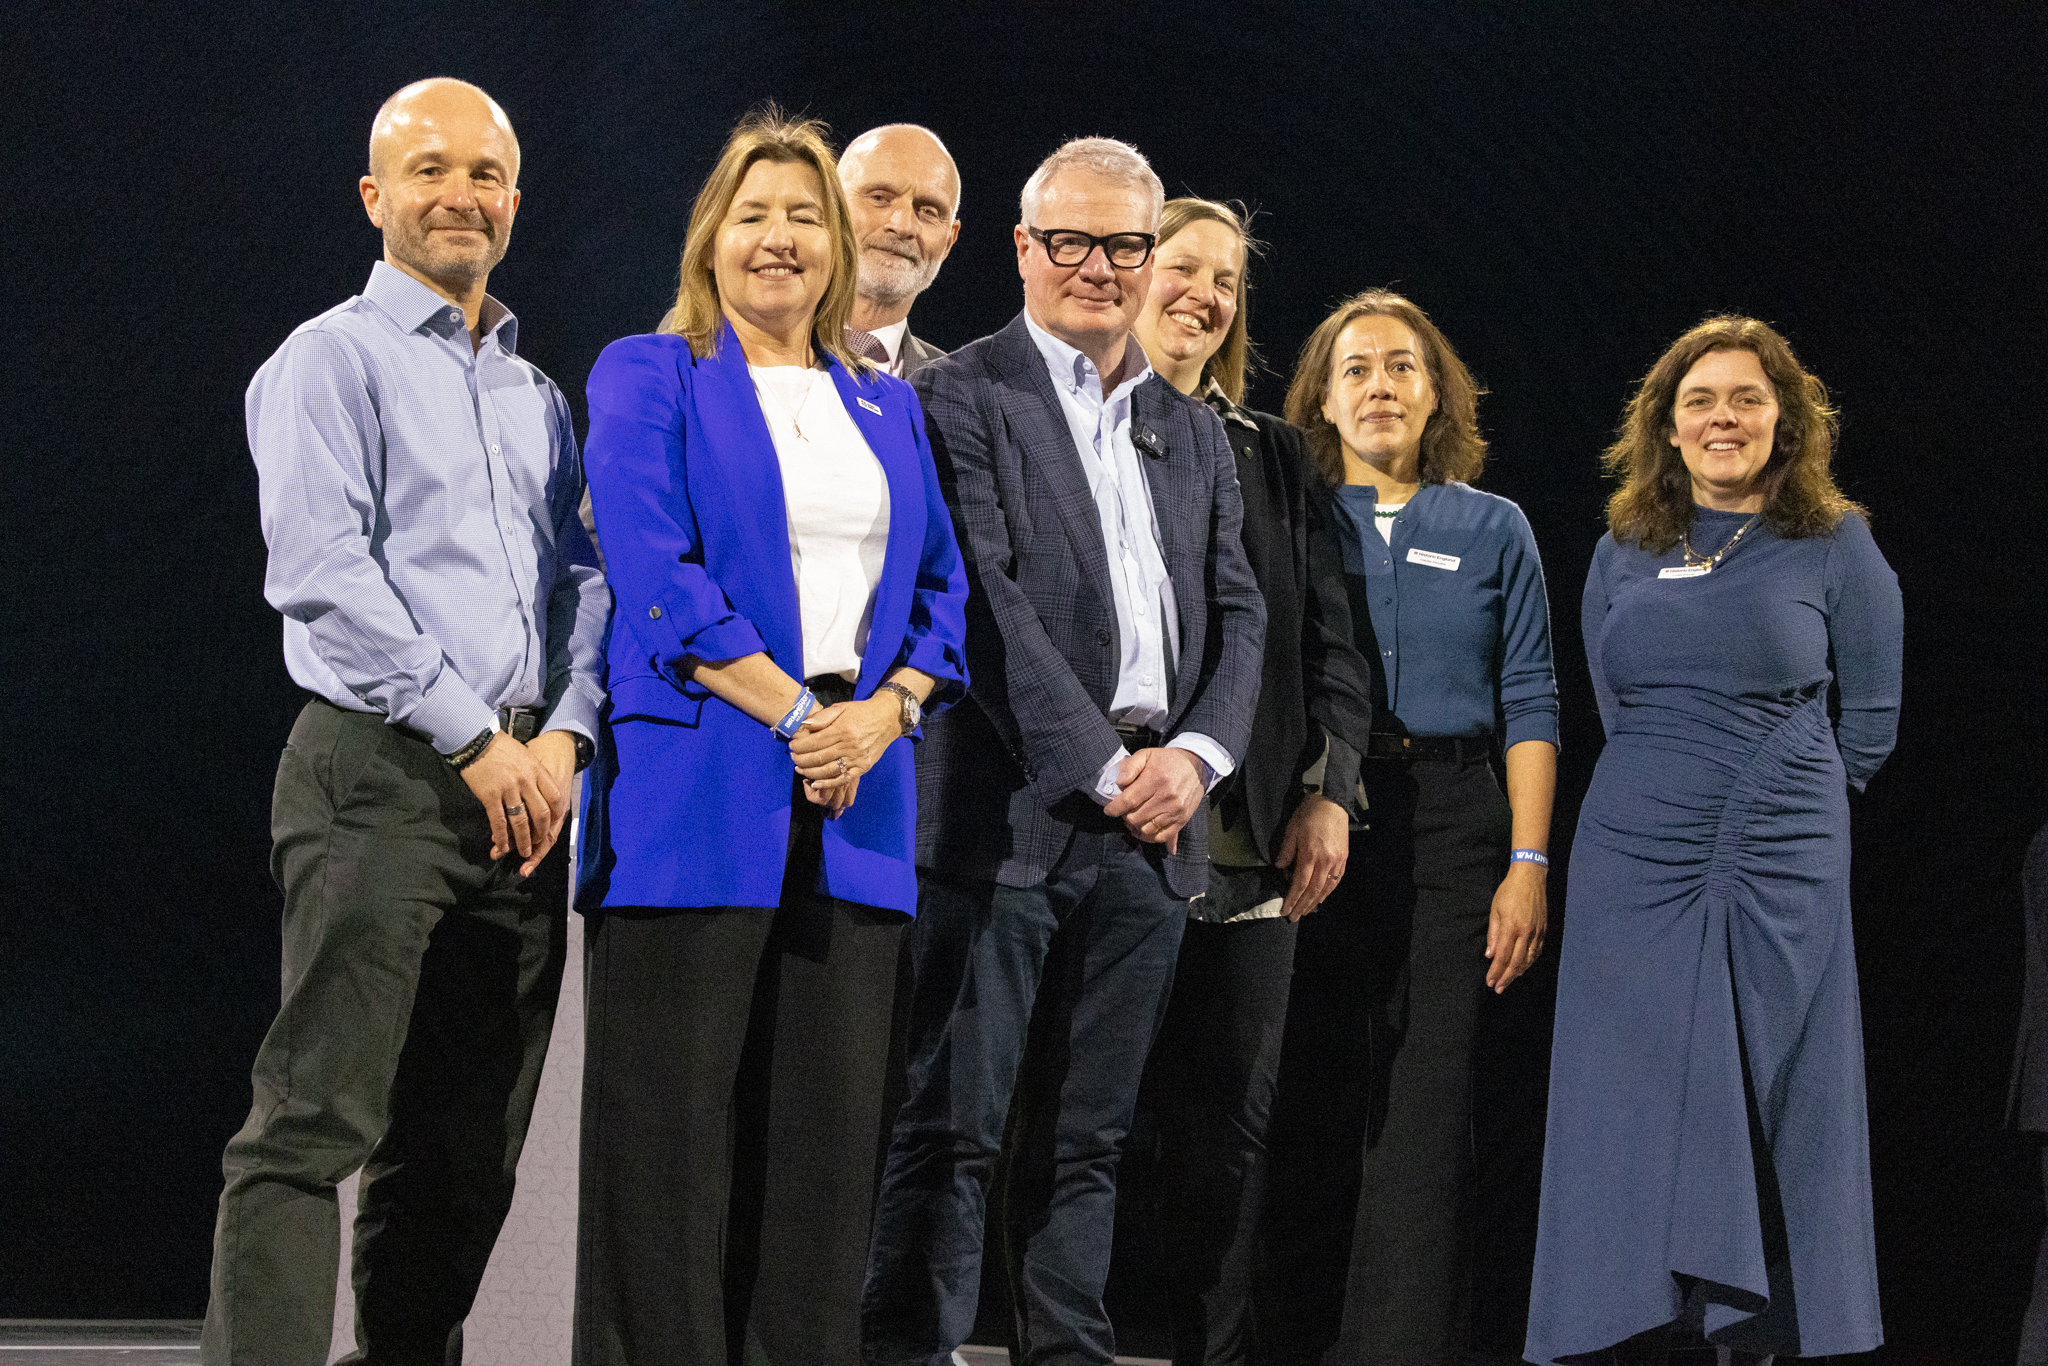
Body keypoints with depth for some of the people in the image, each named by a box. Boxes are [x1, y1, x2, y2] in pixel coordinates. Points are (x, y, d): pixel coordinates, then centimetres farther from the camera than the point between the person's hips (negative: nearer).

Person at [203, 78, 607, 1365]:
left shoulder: (538, 391, 21)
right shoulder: (331, 360, 0)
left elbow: (582, 573, 15)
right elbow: (324, 573, -11)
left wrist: (562, 736, -3)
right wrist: (473, 740, -13)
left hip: (524, 788, 7)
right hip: (380, 776, -7)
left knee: (472, 1147, 9)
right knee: (317, 1120, -12)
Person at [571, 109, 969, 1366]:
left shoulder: (887, 405, 20)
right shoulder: (649, 378, 5)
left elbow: (941, 589, 14)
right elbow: (657, 578, -7)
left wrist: (883, 714, -6)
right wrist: (794, 713, -13)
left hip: (856, 802, 5)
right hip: (696, 792, -4)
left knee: (829, 1134, 2)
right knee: (674, 1135, -5)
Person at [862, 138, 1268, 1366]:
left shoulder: (1194, 432, 19)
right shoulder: (961, 398, -1)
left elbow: (1237, 614, 15)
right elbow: (985, 603, -10)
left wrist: (1197, 755, -3)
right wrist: (1101, 768, -13)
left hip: (1152, 818, 6)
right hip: (1012, 806, -6)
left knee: (1099, 1130, 9)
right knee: (956, 1121, -6)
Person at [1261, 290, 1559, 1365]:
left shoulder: (1493, 530, 9)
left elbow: (1528, 702, 5)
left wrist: (1529, 864, -4)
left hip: (1451, 831, 0)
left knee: (1423, 1116, -4)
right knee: (1305, 1113, 2)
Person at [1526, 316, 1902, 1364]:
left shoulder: (1835, 548, 2)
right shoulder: (1623, 552, 11)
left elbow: (1867, 725, 5)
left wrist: (1780, 805, 5)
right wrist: (1672, 793, 11)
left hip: (1780, 869, -3)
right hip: (1632, 864, 3)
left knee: (1767, 1109, -2)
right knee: (1635, 1107, 0)